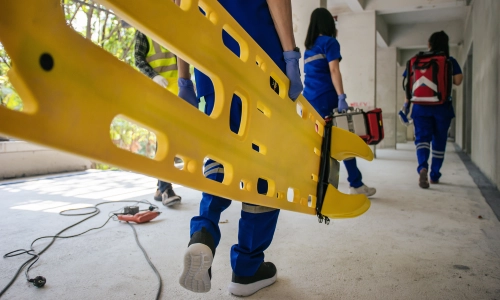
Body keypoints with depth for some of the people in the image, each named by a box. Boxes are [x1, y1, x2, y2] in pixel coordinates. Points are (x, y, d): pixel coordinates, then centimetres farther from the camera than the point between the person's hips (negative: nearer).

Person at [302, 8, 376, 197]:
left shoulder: (309, 47, 21)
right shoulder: (329, 42, -1)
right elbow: (334, 71, -12)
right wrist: (341, 97, -17)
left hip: (310, 99, 7)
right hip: (326, 98, -7)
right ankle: (356, 185, 4)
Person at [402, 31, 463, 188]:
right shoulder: (450, 61, 1)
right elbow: (458, 80, -8)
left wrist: (407, 103, 8)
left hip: (421, 106, 0)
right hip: (442, 106, 0)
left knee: (422, 137, -1)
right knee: (439, 140, 11)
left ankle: (422, 167, -28)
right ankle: (434, 175, 17)